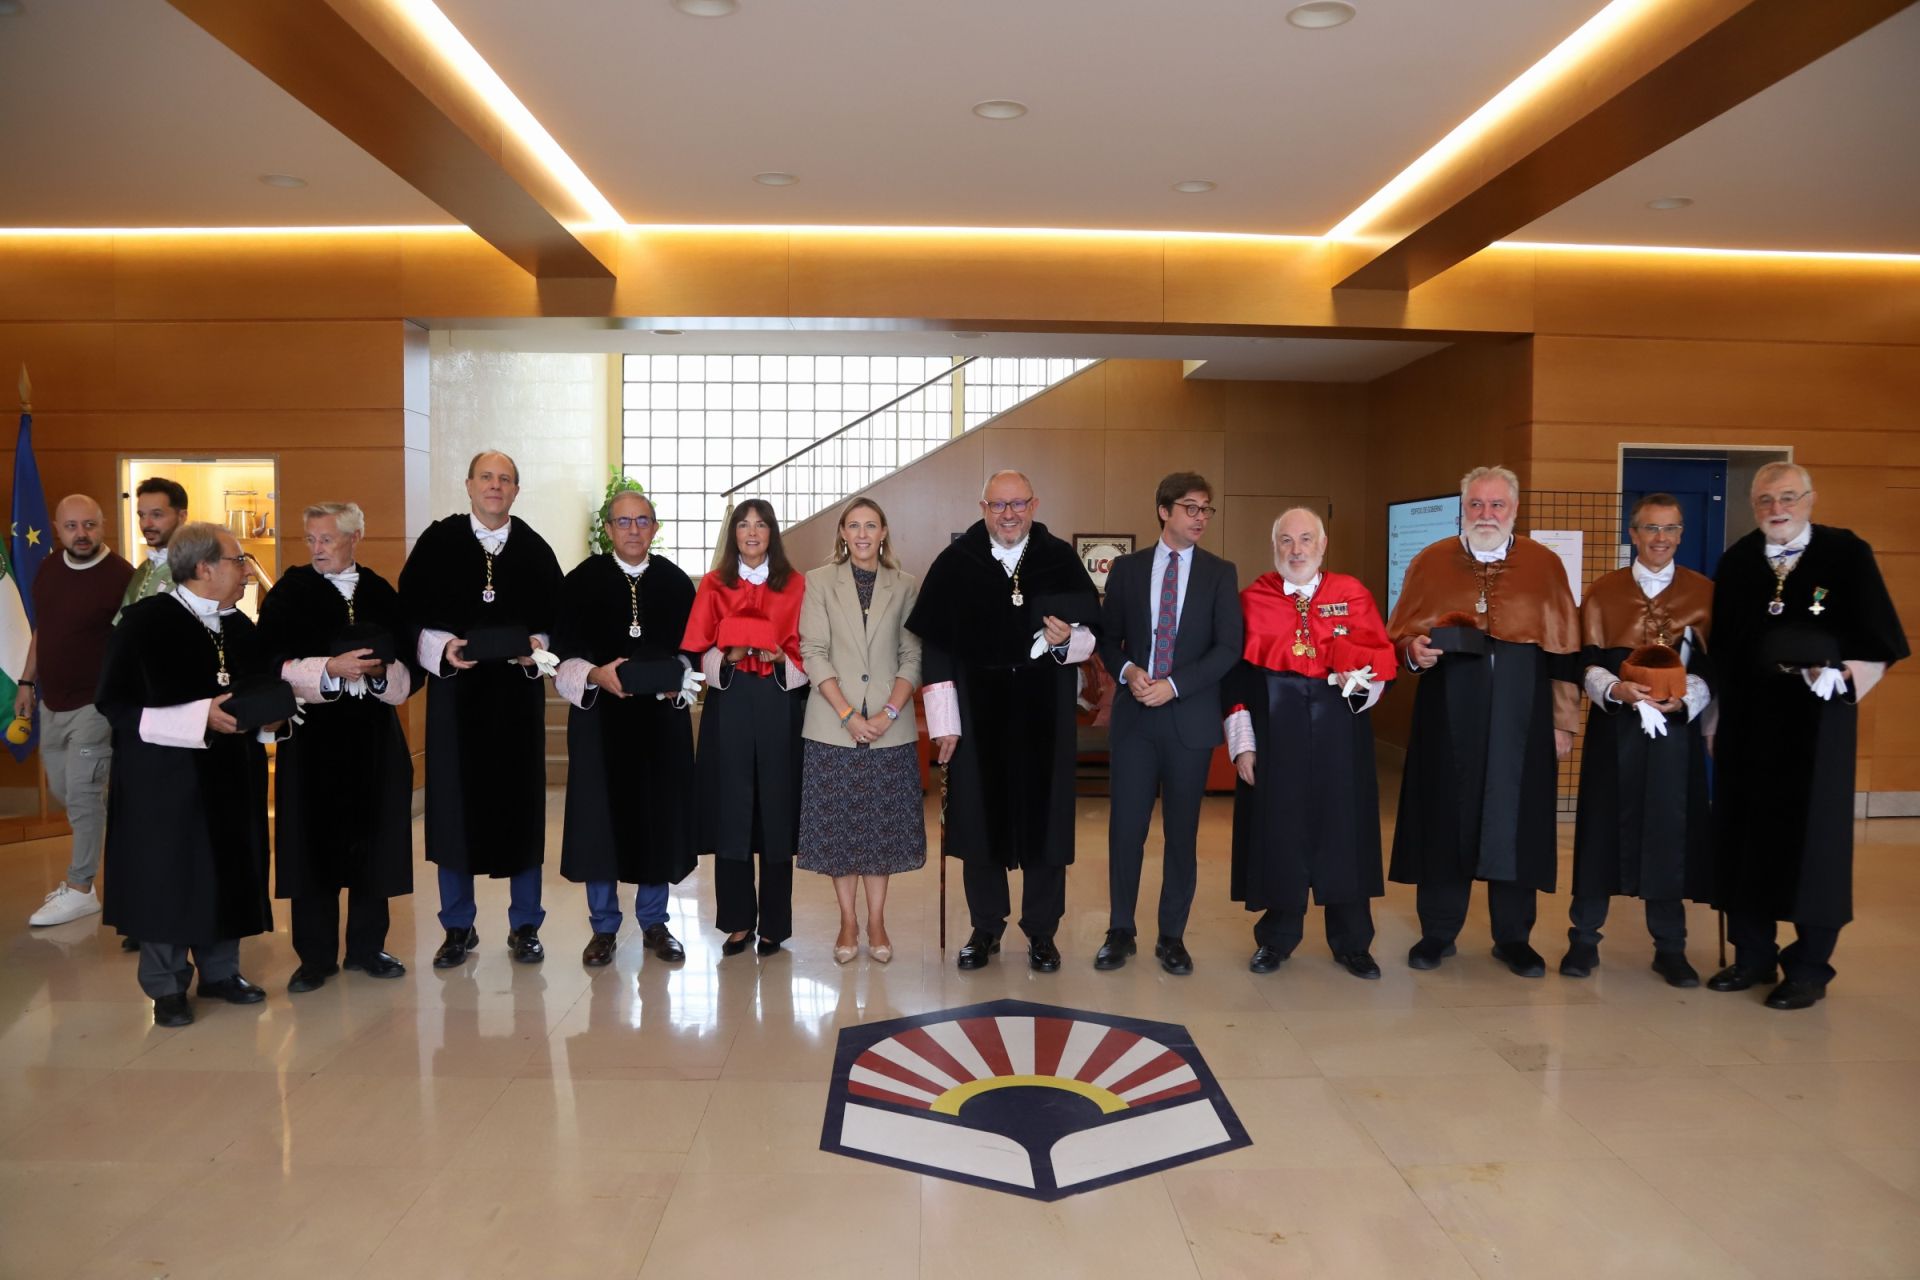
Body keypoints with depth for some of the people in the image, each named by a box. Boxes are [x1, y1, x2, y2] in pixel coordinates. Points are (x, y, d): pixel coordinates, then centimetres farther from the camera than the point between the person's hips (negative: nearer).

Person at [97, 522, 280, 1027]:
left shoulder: (239, 626, 8)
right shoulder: (145, 621, -11)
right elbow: (115, 702, -14)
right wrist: (200, 718, -21)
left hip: (231, 776, 6)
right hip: (165, 777, -5)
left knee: (228, 874, 9)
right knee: (168, 878, 2)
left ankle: (219, 971, 23)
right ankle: (167, 986, 16)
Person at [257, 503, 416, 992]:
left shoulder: (381, 594, 8)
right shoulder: (289, 593, 1)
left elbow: (409, 668, 7)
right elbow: (273, 663, -8)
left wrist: (382, 672, -13)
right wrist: (331, 669, -19)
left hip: (374, 738, 2)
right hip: (313, 737, -2)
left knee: (372, 840, 6)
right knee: (314, 843, 1)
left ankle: (367, 947, 20)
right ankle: (315, 956, 13)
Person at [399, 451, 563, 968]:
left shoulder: (535, 549, 4)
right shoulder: (438, 541, 1)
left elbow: (556, 616, 6)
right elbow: (411, 614, 0)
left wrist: (538, 645, -13)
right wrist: (441, 646, -16)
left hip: (518, 690, 1)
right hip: (455, 689, 0)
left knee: (521, 802, 5)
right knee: (454, 803, 5)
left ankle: (524, 926, 18)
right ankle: (458, 928, 19)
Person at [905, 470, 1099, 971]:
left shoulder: (1061, 559, 1)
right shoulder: (955, 563, -1)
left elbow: (1091, 633, 6)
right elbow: (934, 647, -2)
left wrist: (1067, 640, -18)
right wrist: (944, 722, -6)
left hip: (1043, 713, 0)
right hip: (976, 713, 0)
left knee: (1043, 816, 6)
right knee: (979, 817, 8)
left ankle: (1041, 932, 21)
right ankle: (986, 928, 24)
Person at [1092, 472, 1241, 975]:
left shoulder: (1220, 573, 3)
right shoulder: (1127, 568, 7)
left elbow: (1229, 647, -5)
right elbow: (1108, 636, 9)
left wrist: (1173, 685, -14)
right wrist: (1127, 670, -12)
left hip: (1189, 717, 0)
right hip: (1134, 715, 1)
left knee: (1182, 832, 7)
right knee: (1126, 827, 3)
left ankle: (1172, 936, 19)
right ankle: (1120, 931, 17)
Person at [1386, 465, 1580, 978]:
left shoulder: (1545, 565, 6)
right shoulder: (1430, 562, 6)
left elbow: (1563, 651, 6)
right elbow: (1399, 634, 10)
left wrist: (1563, 721, 2)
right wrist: (1413, 649, -13)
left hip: (1521, 714, 0)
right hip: (1447, 713, 0)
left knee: (1514, 819, 4)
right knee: (1444, 816, 4)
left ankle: (1513, 936, 19)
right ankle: (1437, 931, 17)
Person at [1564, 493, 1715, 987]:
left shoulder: (1704, 593, 6)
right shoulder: (1603, 591, 5)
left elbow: (1714, 665, 3)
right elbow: (1587, 662, 1)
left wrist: (1685, 697, -16)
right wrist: (1616, 689, -19)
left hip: (1676, 727, 0)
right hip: (1613, 728, 0)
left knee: (1670, 831, 3)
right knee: (1603, 826, 2)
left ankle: (1670, 947, 16)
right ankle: (1584, 938, 13)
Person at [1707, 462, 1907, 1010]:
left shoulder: (1847, 553, -4)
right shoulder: (1736, 562, 5)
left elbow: (1880, 641, -5)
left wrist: (1843, 679, -20)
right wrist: (1717, 715, 8)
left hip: (1816, 722, -3)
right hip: (1747, 721, 3)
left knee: (1813, 836, 2)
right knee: (1746, 834, 8)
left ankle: (1809, 967, 14)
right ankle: (1753, 955, 21)